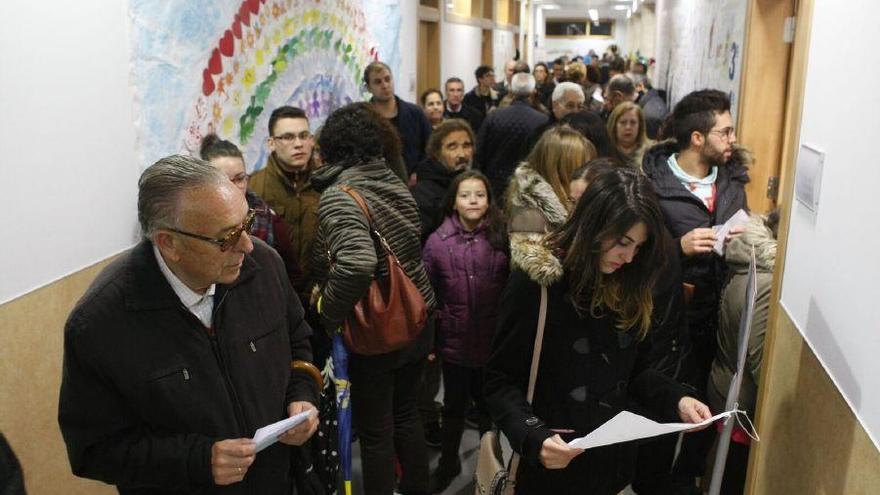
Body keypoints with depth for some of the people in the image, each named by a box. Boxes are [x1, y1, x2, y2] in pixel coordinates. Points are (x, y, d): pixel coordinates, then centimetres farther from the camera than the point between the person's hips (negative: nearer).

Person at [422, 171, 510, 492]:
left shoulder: (501, 238, -7)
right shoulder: (438, 241, -8)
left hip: (493, 342, 0)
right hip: (454, 341, 0)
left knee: (488, 404, 19)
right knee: (454, 406, 19)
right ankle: (448, 463, 41)